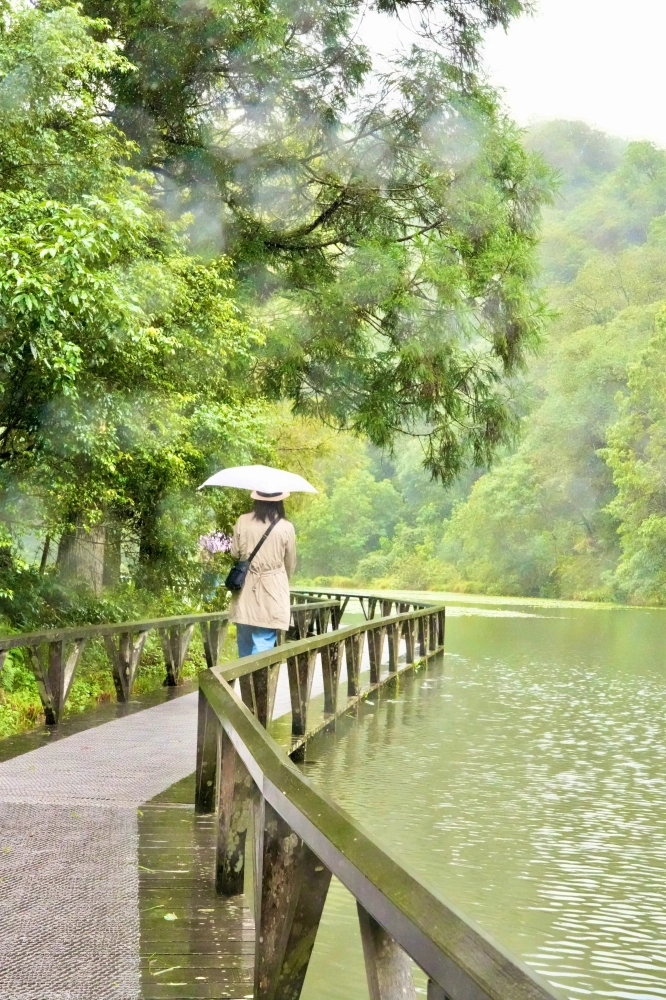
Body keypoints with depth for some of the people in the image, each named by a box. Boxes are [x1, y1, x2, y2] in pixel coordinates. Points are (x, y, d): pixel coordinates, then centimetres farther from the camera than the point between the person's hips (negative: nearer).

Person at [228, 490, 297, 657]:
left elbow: (235, 553, 6)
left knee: (245, 644, 16)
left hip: (246, 591, 3)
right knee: (263, 645, -2)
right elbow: (291, 563, 4)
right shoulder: (286, 527, -8)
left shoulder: (243, 521, -4)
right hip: (272, 592, -3)